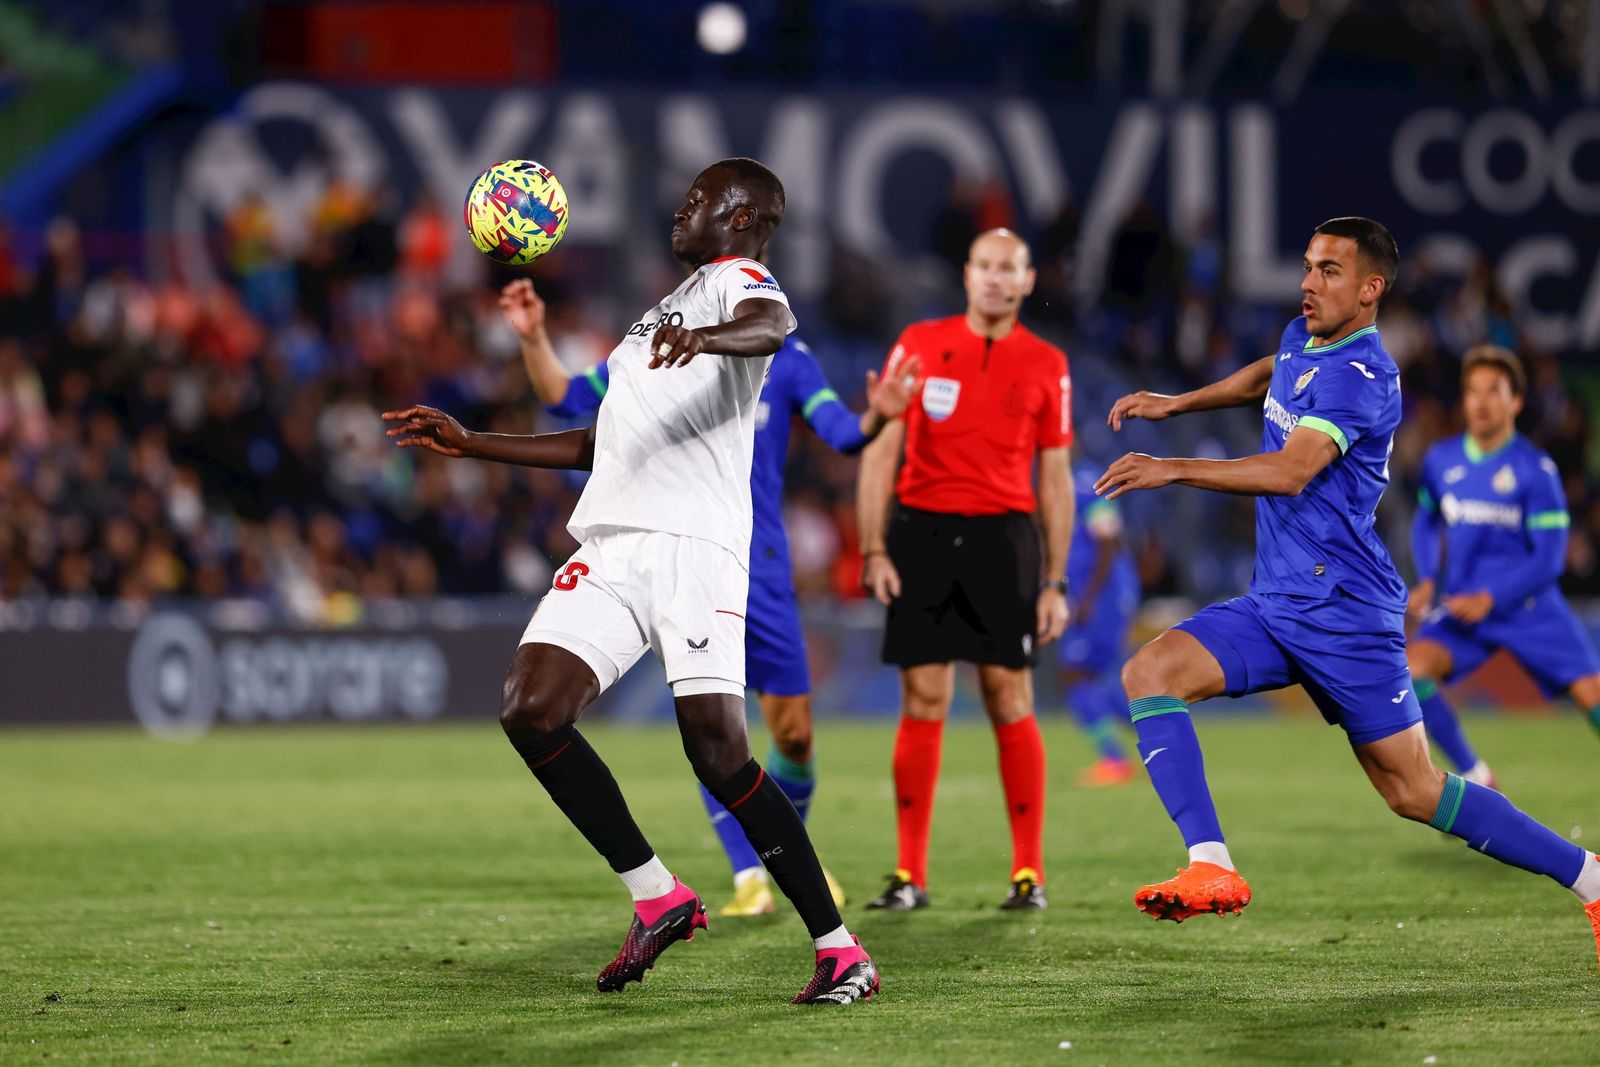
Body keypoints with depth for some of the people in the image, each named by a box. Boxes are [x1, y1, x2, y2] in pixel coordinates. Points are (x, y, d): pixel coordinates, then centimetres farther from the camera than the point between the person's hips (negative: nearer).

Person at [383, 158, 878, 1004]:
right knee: (530, 711, -10)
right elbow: (601, 447, 37)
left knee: (718, 751, -14)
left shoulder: (735, 279, 5)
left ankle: (839, 950, -5)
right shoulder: (672, 309, 32)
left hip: (695, 546, -8)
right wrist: (469, 443, 35)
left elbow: (770, 326, -22)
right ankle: (657, 897, 1)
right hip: (610, 545, 8)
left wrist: (708, 337, -45)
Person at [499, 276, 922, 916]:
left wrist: (875, 417, -30)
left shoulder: (785, 358, 2)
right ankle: (749, 879, -4)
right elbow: (568, 399, 6)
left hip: (761, 566, 1)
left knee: (793, 731, 2)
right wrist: (533, 339, -10)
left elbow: (842, 434, -8)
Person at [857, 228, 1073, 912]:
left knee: (1010, 700, -2)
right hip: (921, 531, 0)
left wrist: (1055, 582, 5)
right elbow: (881, 451, 5)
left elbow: (1055, 478, 10)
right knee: (923, 702, -1)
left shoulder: (1046, 365, 7)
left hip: (1002, 535, 0)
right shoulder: (920, 344, 6)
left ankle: (1029, 872, 4)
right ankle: (910, 875, 2)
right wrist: (873, 549, -3)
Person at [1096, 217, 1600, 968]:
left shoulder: (1361, 375, -17)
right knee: (1150, 673, -12)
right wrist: (1175, 403, 30)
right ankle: (1212, 868, -19)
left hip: (1340, 609, -9)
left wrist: (1174, 471, -36)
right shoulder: (1301, 339, 12)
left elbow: (1292, 470, -30)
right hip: (1274, 605, 9)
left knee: (1415, 792, -7)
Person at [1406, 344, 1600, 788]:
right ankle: (1476, 778, -8)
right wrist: (1427, 581, 5)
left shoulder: (1535, 469, -9)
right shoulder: (1439, 461, 3)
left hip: (1529, 606, -3)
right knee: (1411, 669, -24)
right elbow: (1426, 522, 22)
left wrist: (1489, 599, -19)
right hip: (1460, 608, 3)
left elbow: (1549, 557, -10)